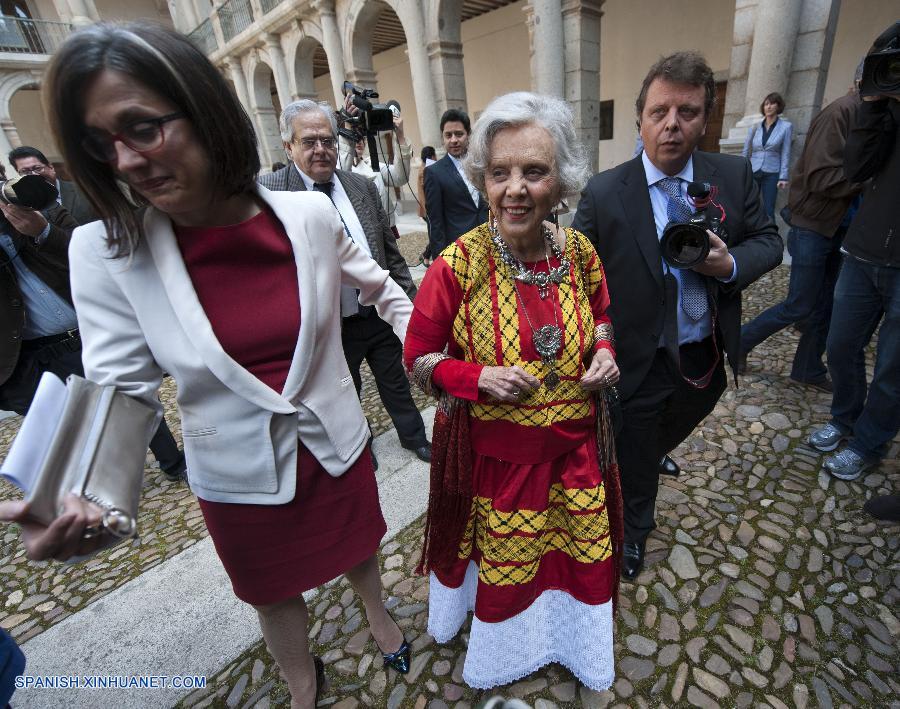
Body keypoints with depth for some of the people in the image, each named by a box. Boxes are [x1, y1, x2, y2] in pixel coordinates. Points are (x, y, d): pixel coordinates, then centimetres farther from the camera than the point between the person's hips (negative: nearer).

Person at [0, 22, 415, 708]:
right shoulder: (105, 252, -17)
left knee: (357, 545, 29)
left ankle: (378, 613, 66)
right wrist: (83, 497, -27)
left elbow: (376, 283, 4)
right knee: (274, 593, 27)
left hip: (336, 446, 1)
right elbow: (121, 393, -12)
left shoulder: (311, 215, -15)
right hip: (240, 475, 0)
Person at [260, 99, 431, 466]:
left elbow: (390, 249, 7)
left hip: (382, 312, 3)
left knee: (397, 383, 20)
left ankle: (414, 437, 44)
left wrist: (409, 297, 7)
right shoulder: (271, 191, -10)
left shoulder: (362, 186, 3)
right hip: (331, 325, -3)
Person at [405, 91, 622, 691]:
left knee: (580, 552, 25)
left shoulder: (581, 252, -7)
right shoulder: (457, 265, -18)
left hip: (575, 445, 4)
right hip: (495, 453, -3)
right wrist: (479, 378, -25)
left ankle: (577, 634, 60)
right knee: (504, 559, 22)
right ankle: (506, 644, 58)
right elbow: (420, 355, -9)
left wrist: (605, 352, -9)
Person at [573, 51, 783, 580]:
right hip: (639, 361, -4)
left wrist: (730, 263, -20)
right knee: (634, 460, 14)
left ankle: (655, 452, 69)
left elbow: (769, 241, 2)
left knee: (676, 427, 33)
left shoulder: (734, 175, -4)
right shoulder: (604, 193, -15)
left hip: (706, 357, 5)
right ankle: (634, 529, 43)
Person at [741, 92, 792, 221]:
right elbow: (745, 152, 9)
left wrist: (783, 177, -8)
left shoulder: (786, 126, 2)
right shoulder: (755, 127, 7)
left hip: (771, 174, -1)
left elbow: (785, 154, -1)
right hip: (752, 172, 1)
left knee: (768, 212, -2)